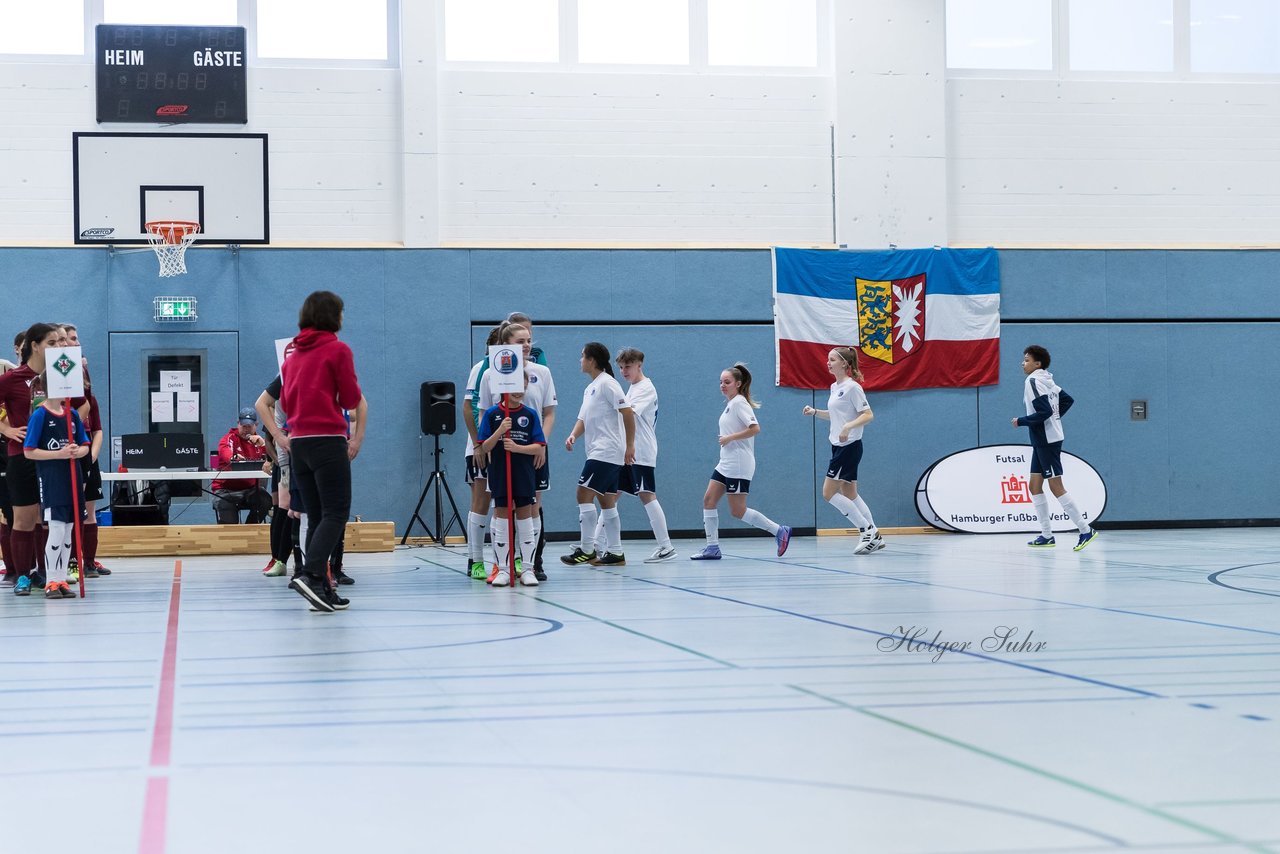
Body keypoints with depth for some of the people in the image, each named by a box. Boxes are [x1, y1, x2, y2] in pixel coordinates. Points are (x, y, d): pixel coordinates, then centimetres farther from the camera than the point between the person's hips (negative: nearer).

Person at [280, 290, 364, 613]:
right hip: (328, 439, -7)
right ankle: (310, 575, -25)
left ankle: (321, 589, 6)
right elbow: (352, 399, -4)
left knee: (316, 517, 9)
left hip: (298, 441, 7)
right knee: (336, 513, -7)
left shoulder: (293, 354, 14)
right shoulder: (338, 349, -5)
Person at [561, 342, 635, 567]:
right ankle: (615, 553, 11)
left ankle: (586, 550, -9)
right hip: (598, 452, 10)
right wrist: (573, 436, -2)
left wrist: (630, 445, -16)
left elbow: (628, 412, -16)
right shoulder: (590, 388, 18)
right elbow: (583, 419, 18)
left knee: (584, 494, -12)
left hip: (606, 452, -10)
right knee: (606, 501, 9)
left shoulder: (607, 383, -11)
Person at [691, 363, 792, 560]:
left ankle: (779, 531, 1)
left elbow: (755, 428, -23)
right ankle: (712, 548, 5)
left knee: (738, 511, -8)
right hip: (725, 463, 10)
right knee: (709, 500, 2)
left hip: (738, 466, -10)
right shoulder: (730, 404, 15)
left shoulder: (739, 402, -13)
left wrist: (730, 438, -20)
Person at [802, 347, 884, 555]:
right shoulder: (834, 387, 13)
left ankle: (868, 531, -4)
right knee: (849, 495, 10)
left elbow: (867, 414, -18)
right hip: (838, 446, 9)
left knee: (829, 493, -10)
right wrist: (815, 412, 11)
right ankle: (874, 537, 15)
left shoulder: (852, 387, -13)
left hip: (849, 446, -9)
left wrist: (848, 427, -31)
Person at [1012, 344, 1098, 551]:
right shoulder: (1046, 380, 13)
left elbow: (1045, 411, -23)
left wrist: (1021, 421, -13)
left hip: (1047, 440, -9)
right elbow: (1067, 400, 22)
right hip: (1042, 441, 9)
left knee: (1056, 487, -7)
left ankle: (1085, 530, -5)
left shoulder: (1033, 381, -15)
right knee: (1035, 485, 9)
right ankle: (1047, 535, 10)